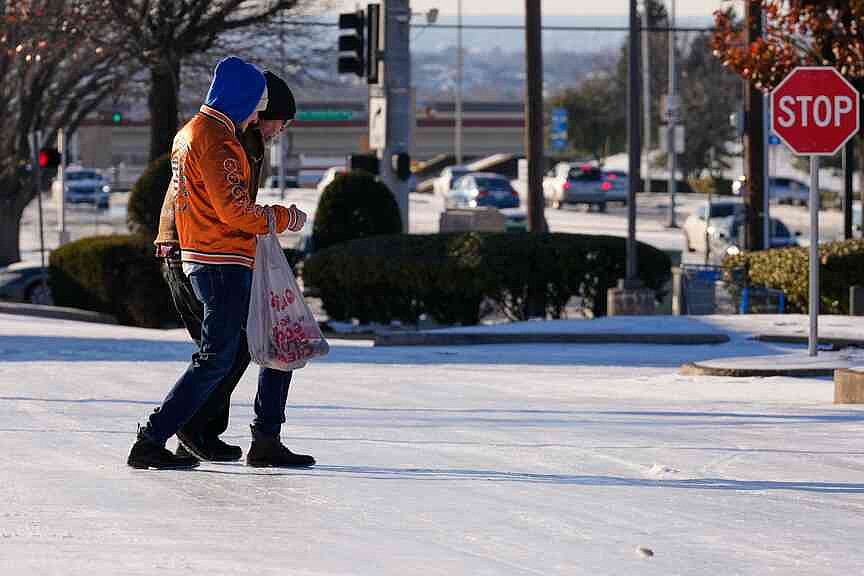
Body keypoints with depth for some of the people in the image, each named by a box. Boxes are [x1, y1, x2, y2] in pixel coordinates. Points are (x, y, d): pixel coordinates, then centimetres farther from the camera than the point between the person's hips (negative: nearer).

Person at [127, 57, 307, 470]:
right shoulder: (215, 141, -16)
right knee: (216, 360, -10)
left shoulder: (189, 133, 17)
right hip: (223, 265, -10)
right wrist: (286, 218, -8)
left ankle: (266, 439, 16)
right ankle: (151, 442, -10)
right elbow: (235, 211, -21)